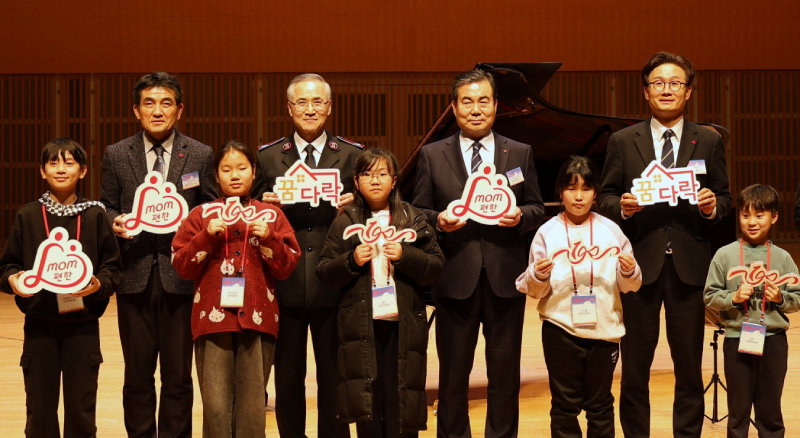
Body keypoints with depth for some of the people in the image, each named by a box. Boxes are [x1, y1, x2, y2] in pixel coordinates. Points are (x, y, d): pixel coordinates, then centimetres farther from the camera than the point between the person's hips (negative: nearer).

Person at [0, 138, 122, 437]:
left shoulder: (95, 216, 2)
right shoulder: (27, 216, 3)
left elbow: (113, 267, 3)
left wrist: (98, 284, -17)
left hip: (83, 325, 0)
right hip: (40, 325, 1)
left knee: (81, 408, 3)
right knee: (40, 406, 5)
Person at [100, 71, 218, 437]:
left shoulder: (200, 155, 3)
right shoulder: (116, 155, 6)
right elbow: (107, 208, 12)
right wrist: (116, 223, -9)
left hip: (180, 275, -1)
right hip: (135, 274, 1)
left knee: (178, 374, 5)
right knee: (137, 373, 9)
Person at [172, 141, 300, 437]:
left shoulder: (271, 215, 10)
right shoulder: (201, 216, 10)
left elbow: (286, 267, 6)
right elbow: (182, 266, 4)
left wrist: (268, 239, -9)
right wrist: (207, 236, -9)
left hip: (257, 321, 0)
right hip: (213, 320, 0)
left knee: (252, 407, 0)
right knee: (215, 406, -5)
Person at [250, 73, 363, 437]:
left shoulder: (353, 155, 5)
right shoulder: (268, 157, 7)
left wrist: (353, 206, -14)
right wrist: (264, 205, -12)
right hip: (286, 284, 1)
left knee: (334, 377, 7)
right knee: (287, 377, 9)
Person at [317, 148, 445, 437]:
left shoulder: (413, 220, 8)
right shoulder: (344, 223, 7)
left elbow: (436, 265, 3)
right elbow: (324, 273, 5)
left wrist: (405, 256, -12)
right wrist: (351, 261, -12)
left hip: (403, 324, 0)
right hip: (360, 324, 0)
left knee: (401, 400, 0)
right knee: (366, 399, 2)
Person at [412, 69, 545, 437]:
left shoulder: (520, 154, 8)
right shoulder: (432, 156, 5)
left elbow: (537, 209, 9)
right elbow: (418, 212, 5)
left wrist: (520, 216, -13)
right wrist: (438, 221, -16)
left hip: (505, 278, 1)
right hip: (455, 279, -1)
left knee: (504, 369, 8)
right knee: (453, 370, 7)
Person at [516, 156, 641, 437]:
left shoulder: (610, 230, 4)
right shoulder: (547, 232, 0)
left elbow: (629, 286, 5)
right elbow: (534, 291, 1)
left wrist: (629, 272, -16)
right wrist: (538, 276, -20)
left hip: (604, 329, 1)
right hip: (561, 330, -1)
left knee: (600, 404, 10)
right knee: (565, 405, 4)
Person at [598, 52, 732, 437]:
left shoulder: (709, 141, 8)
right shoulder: (622, 141, 6)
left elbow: (724, 198, 9)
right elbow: (605, 197, 5)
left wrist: (713, 206, -13)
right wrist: (621, 208, -16)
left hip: (689, 264, 1)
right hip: (639, 262, 0)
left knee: (689, 362, 7)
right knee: (635, 365, 6)